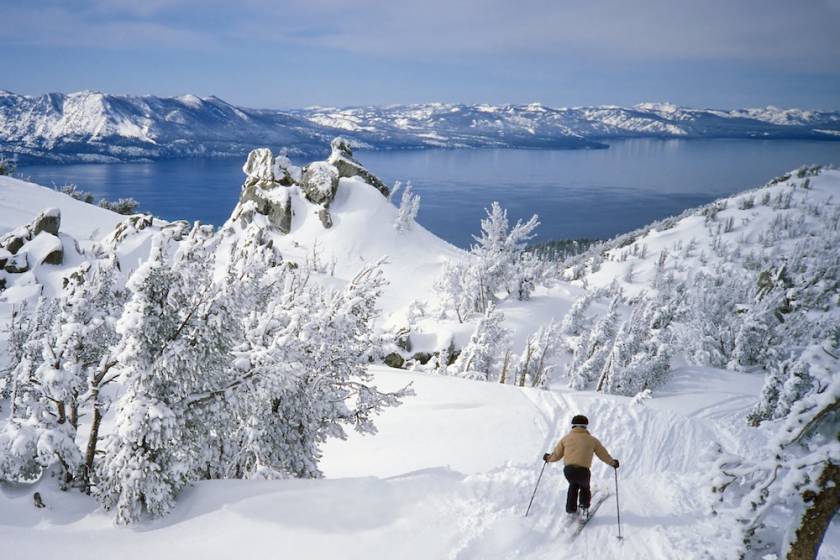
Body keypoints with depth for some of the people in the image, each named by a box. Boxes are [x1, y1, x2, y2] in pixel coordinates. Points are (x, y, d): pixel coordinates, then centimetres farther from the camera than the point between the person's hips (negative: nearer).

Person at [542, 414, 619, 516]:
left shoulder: (566, 438, 14)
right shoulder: (592, 440, 12)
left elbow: (556, 455, 16)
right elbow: (603, 454, 18)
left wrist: (548, 458, 37)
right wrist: (613, 463, 35)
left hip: (568, 469, 1)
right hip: (583, 471, -1)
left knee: (573, 485, 32)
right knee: (585, 488, 30)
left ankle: (571, 509, 33)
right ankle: (584, 508, 17)